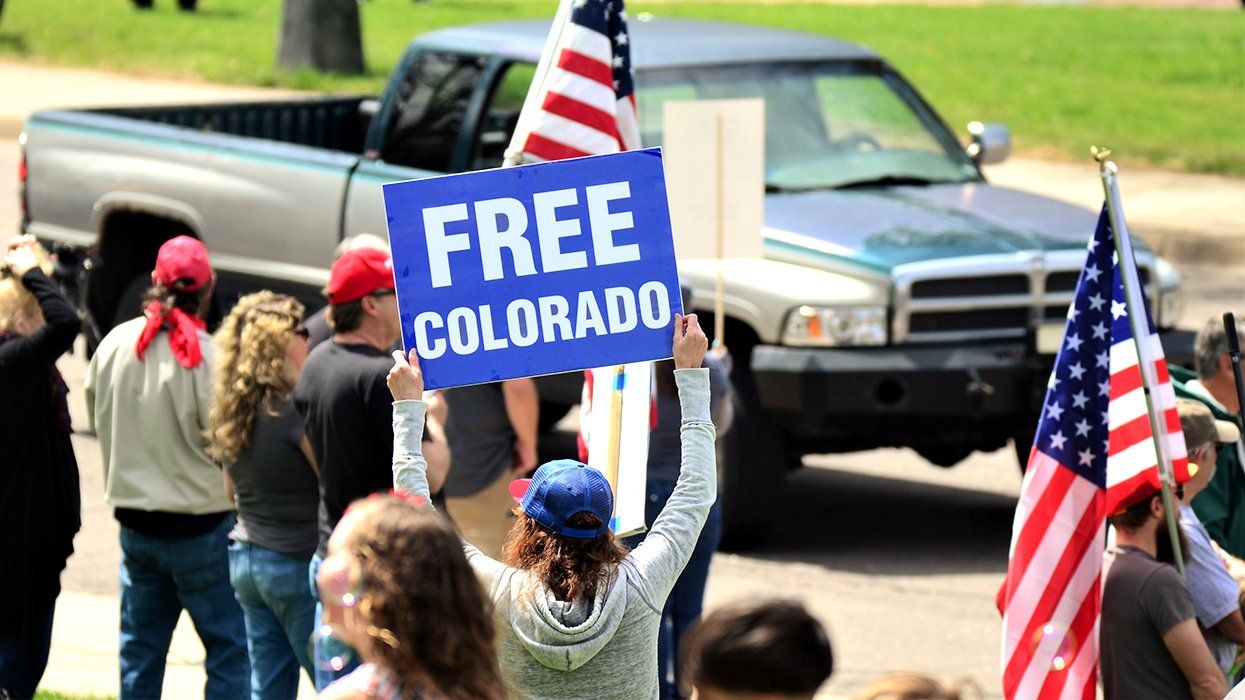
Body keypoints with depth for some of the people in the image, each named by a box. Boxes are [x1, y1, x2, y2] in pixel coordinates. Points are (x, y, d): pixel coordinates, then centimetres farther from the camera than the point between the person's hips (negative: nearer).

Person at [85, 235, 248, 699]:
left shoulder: (115, 343, -1)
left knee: (140, 650, 14)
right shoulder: (205, 355, -17)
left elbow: (96, 414, 12)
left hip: (134, 521, 5)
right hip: (200, 527, -5)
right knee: (229, 648, 2)